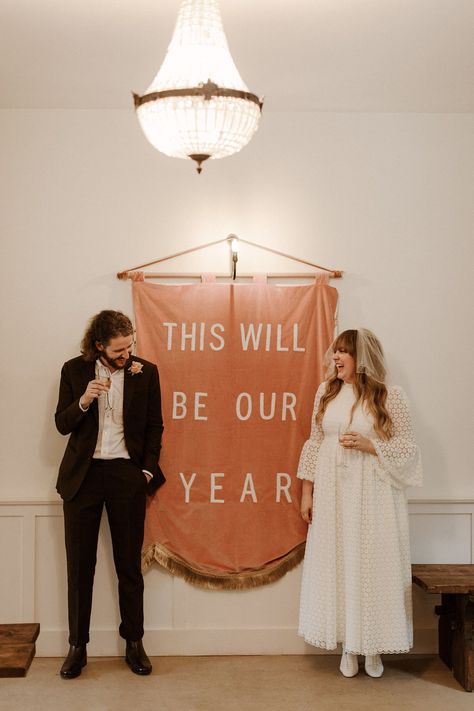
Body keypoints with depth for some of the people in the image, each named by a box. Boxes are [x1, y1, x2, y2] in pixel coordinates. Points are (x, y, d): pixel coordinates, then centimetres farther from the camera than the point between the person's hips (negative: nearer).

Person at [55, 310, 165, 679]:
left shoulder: (146, 372, 0)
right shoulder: (75, 370, 1)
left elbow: (154, 426, 6)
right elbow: (62, 424, 1)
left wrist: (148, 470, -1)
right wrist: (83, 401, -17)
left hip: (127, 475, 0)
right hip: (83, 475, 1)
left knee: (129, 565, 7)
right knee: (80, 566, 7)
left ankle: (134, 642, 21)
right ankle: (78, 646, 20)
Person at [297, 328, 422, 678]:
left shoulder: (390, 396, -7)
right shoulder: (326, 392, 5)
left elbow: (409, 449, -4)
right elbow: (315, 444, 8)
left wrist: (370, 445, -18)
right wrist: (307, 492, 6)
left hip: (372, 496, -3)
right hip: (332, 494, 3)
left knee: (373, 566, 3)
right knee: (336, 565, 7)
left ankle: (373, 646, 21)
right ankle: (349, 645, 22)